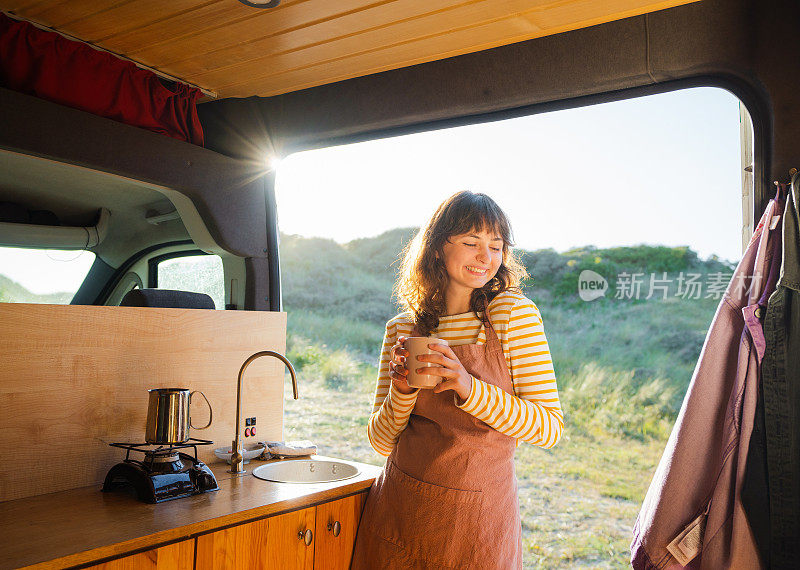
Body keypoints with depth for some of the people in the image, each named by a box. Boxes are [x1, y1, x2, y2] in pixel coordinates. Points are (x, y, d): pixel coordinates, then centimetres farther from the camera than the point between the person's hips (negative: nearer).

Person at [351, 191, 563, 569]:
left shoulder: (514, 313, -7)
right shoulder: (402, 329, 1)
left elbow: (550, 428, -11)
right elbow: (381, 442, 2)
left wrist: (470, 389, -23)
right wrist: (401, 391, -17)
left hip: (478, 522, -2)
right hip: (401, 512, 2)